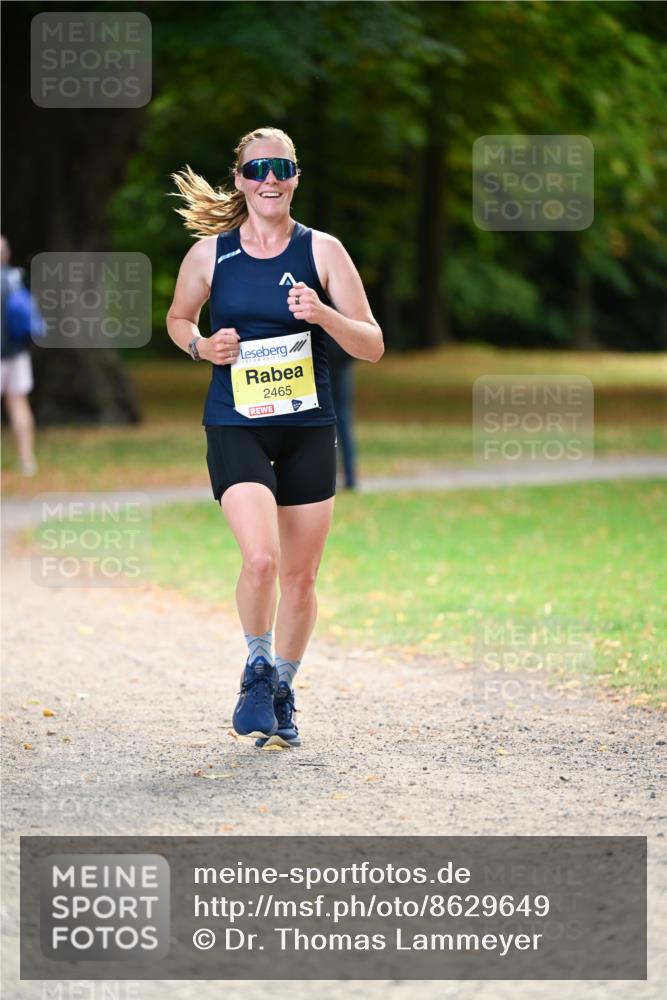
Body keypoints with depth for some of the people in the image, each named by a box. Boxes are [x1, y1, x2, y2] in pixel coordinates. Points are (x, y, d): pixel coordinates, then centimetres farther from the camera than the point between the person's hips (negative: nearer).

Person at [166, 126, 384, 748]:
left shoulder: (321, 251, 0)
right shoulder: (210, 253, 1)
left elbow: (372, 347, 0)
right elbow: (177, 318, 19)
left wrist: (322, 314, -19)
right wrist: (200, 346, -3)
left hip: (308, 429, 2)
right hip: (235, 428, -2)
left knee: (299, 575, 7)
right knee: (261, 559, -21)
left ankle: (282, 693, 28)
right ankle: (257, 666, 7)